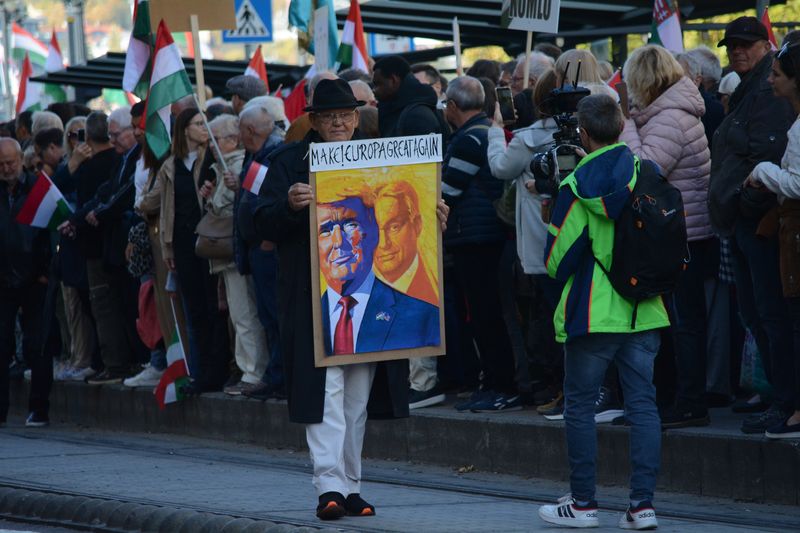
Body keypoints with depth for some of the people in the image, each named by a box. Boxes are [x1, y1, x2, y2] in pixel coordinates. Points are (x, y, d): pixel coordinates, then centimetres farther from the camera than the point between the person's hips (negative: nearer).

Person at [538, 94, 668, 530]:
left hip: (594, 312, -4)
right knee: (642, 403, 5)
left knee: (580, 404, 6)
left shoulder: (578, 185, -12)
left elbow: (557, 258, -7)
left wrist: (560, 270, 13)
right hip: (645, 310, 5)